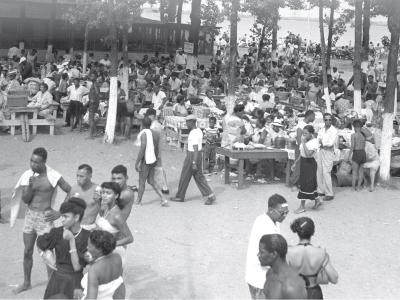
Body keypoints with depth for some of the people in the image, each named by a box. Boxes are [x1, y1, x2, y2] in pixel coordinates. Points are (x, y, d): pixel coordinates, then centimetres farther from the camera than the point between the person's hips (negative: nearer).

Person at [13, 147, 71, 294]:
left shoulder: (53, 176, -14)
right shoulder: (27, 175, -2)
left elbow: (71, 192, -7)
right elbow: (25, 200, -1)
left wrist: (60, 212, -8)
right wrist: (29, 186, -20)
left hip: (44, 217, -5)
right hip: (30, 216, 5)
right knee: (27, 252, 15)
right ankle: (26, 283, 32)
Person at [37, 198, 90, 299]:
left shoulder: (88, 237, -13)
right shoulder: (57, 232, -5)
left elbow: (77, 267, -17)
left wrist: (72, 240, -23)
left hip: (76, 283, -3)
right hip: (57, 280, 3)